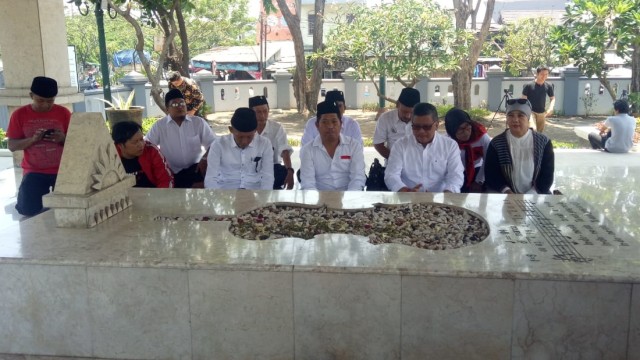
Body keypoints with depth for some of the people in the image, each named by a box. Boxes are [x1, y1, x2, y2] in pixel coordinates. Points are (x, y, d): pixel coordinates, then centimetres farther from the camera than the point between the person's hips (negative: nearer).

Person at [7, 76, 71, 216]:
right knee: (28, 209, -16)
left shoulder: (64, 112, 0)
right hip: (34, 171, 0)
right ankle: (44, 197, 19)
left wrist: (63, 139, -20)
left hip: (61, 169, 0)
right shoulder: (19, 114, 0)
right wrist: (32, 139, -19)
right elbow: (11, 145, -1)